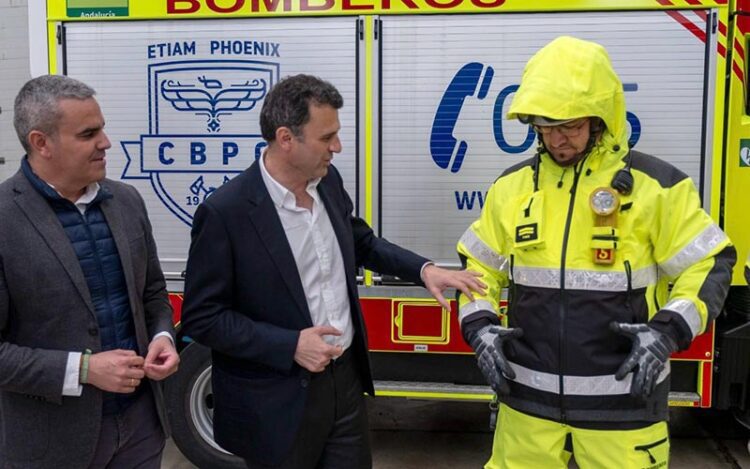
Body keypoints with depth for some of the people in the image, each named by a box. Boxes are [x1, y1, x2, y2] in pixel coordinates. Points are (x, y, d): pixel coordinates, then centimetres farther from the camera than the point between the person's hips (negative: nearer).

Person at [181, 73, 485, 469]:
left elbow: (362, 242, 17)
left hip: (345, 378, 6)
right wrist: (290, 346, -21)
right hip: (277, 402, -5)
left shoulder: (328, 182, 0)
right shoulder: (224, 212, -19)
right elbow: (201, 317, -15)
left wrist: (423, 270, 2)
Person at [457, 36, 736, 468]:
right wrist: (479, 326, -4)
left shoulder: (656, 185, -6)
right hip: (529, 394, 3)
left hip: (622, 400, -2)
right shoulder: (512, 186, 4)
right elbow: (479, 264, 11)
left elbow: (708, 265, -2)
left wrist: (669, 330, -17)